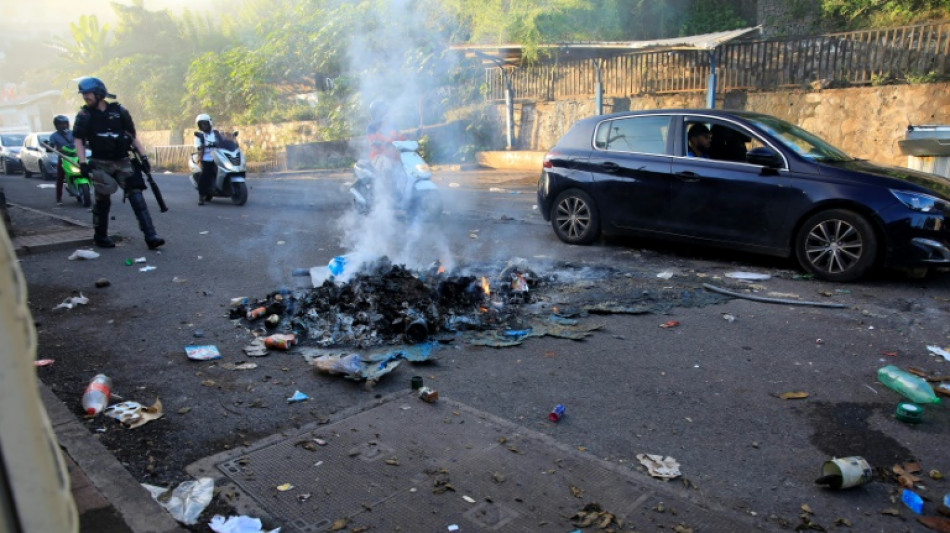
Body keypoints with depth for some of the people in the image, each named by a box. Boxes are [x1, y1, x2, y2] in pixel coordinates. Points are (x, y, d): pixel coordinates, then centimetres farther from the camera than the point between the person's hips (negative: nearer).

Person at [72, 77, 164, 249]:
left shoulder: (119, 111, 6)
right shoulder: (85, 116, 2)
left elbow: (132, 136, 9)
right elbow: (79, 140, -3)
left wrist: (143, 157, 3)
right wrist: (83, 163, -14)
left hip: (122, 163, 1)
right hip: (100, 164, -1)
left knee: (137, 197, -9)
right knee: (103, 201, 5)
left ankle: (150, 236, -14)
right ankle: (100, 237, 22)